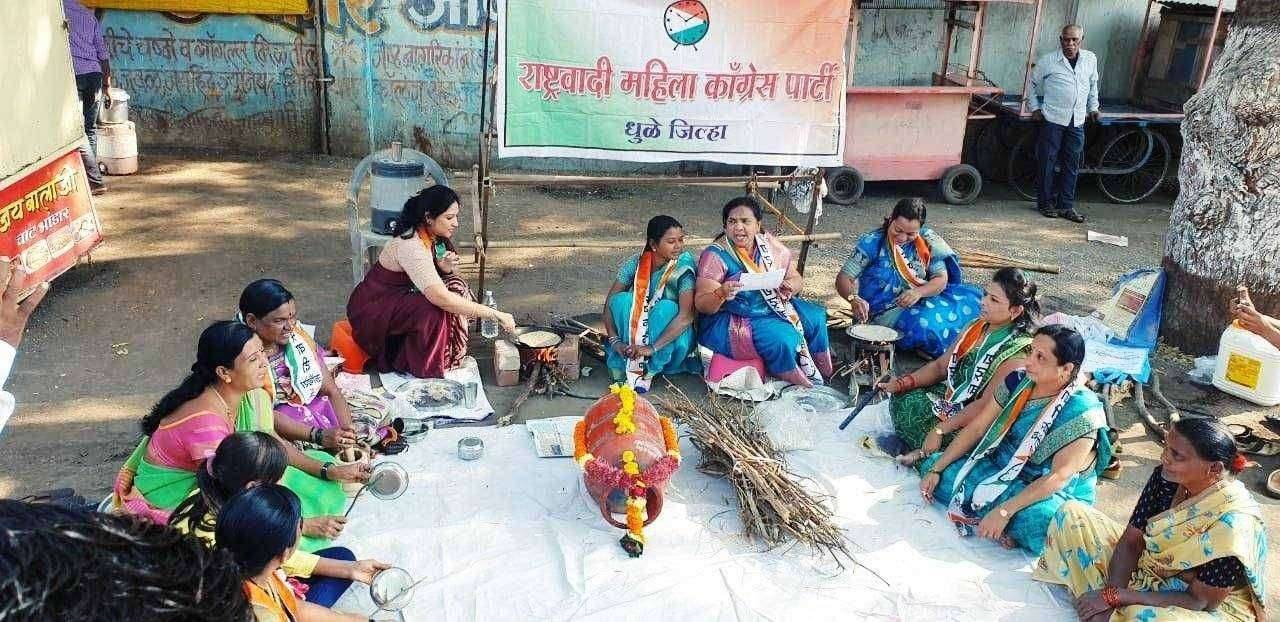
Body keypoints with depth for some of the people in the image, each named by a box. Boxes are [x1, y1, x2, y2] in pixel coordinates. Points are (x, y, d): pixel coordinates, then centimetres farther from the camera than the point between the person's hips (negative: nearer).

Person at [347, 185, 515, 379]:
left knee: (455, 286, -9)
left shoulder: (434, 238, -5)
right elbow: (440, 298, -42)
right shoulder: (410, 245, -32)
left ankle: (449, 357, -1)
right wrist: (495, 315, -40)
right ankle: (424, 368, -9)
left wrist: (446, 268, -18)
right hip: (371, 310, -8)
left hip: (401, 300, 8)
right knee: (433, 310, -30)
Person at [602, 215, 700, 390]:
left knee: (666, 307, -33)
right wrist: (614, 340, -25)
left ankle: (647, 372, -22)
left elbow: (687, 315, -30)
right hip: (636, 333, 2)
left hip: (672, 336, -2)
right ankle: (630, 364, -21)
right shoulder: (635, 263, -11)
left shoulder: (684, 266, -20)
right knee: (621, 300, -23)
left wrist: (652, 347, -36)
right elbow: (610, 302, -10)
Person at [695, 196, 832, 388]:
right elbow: (702, 305, -17)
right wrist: (722, 293, -38)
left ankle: (822, 374, 10)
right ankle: (806, 389, -2)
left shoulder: (771, 245, 2)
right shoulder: (715, 256, -14)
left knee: (816, 317, -9)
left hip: (775, 309, 6)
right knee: (783, 338, -27)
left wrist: (791, 286, -15)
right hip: (732, 322, -6)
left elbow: (797, 279, 9)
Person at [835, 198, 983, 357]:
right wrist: (854, 299, -36)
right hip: (885, 312, -4)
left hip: (922, 301, 4)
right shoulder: (871, 242, -12)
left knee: (971, 298, -13)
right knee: (928, 325, -31)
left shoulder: (928, 241, -3)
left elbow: (941, 278, -5)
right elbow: (843, 278, -14)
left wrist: (919, 292, -26)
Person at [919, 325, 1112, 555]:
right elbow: (976, 428, 1)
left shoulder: (1083, 411, -21)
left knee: (1041, 523, -41)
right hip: (1000, 468, 6)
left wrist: (1004, 511, -34)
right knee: (932, 464, -9)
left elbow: (1058, 477, -27)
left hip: (1053, 493, -6)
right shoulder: (1018, 381, -4)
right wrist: (936, 469, -5)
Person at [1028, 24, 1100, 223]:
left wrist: (1093, 107, 25)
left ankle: (1066, 206, 12)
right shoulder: (1047, 61, -4)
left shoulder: (1090, 59, 7)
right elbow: (1033, 83, 9)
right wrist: (1034, 108, 3)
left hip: (1077, 121, 4)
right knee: (1047, 162, -1)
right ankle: (1045, 203, 11)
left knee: (1072, 165, 6)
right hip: (1053, 119, -3)